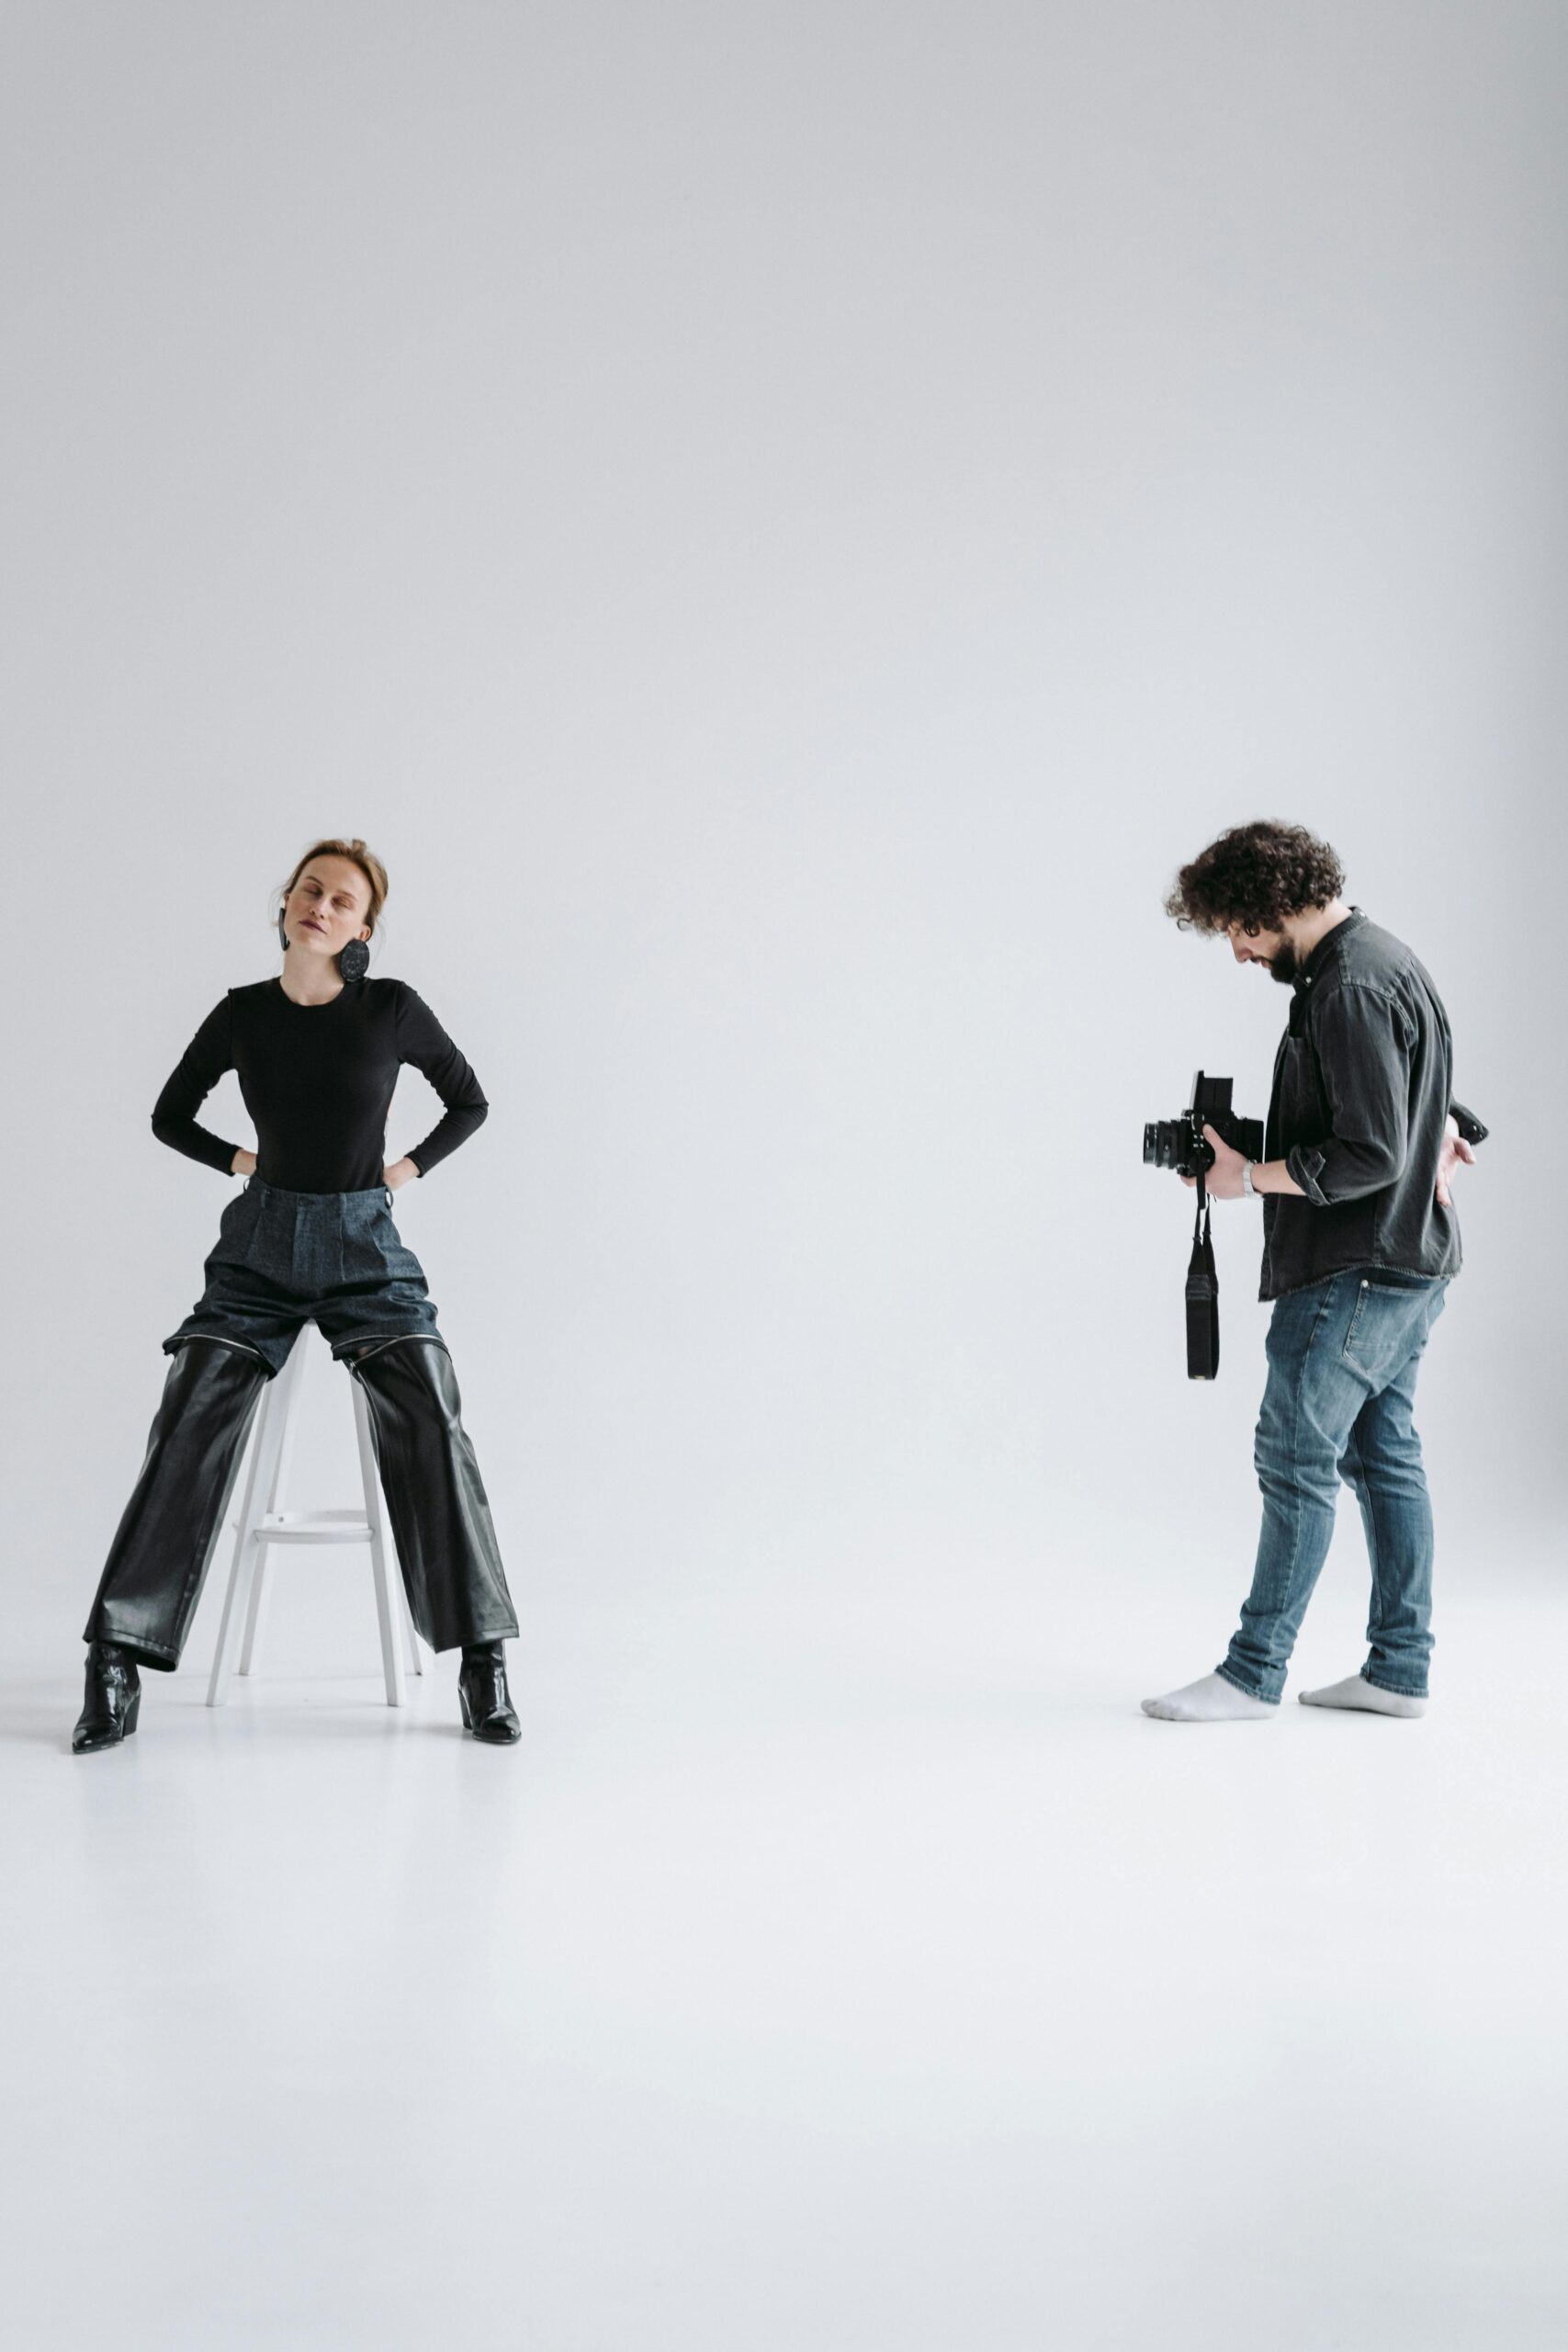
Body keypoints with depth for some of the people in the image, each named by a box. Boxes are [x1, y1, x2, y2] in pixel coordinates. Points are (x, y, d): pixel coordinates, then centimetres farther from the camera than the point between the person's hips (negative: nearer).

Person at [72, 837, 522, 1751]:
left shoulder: (393, 1010, -3)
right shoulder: (242, 1015, 2)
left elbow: (470, 1102, 13)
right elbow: (171, 1116, 18)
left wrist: (412, 1166, 2)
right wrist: (240, 1161, 5)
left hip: (366, 1247, -1)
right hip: (262, 1244, 2)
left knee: (431, 1428, -20)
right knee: (190, 1430, -13)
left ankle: (482, 1660, -12)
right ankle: (117, 1664, -9)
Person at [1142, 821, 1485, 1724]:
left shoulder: (1351, 989, -19)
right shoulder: (1384, 959, 14)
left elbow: (1370, 1157, -23)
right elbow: (1434, 1108, 24)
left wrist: (1249, 1176, -14)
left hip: (1358, 1273, -10)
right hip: (1409, 1260, 10)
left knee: (1298, 1458, -4)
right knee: (1383, 1454, 11)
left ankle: (1255, 1672, 2)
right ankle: (1400, 1668, 15)